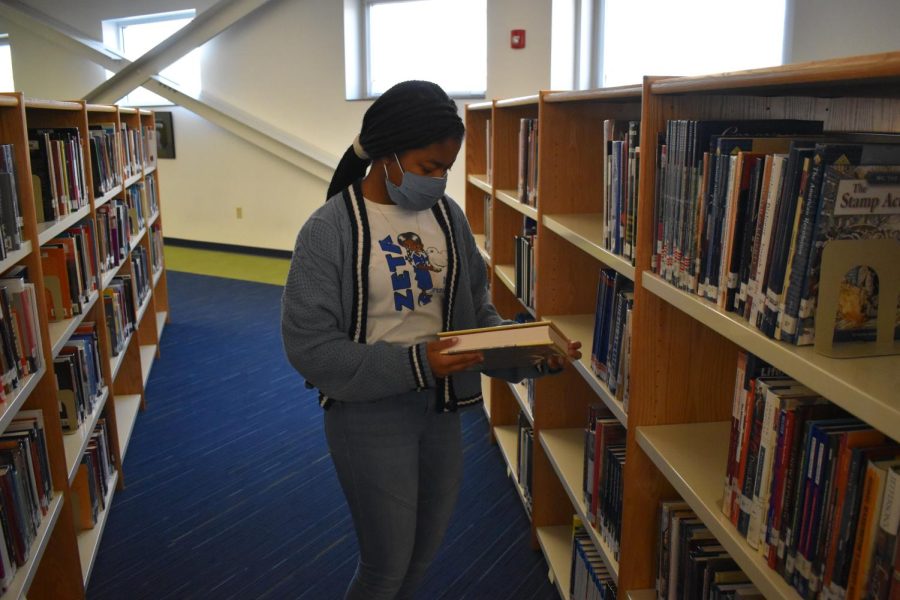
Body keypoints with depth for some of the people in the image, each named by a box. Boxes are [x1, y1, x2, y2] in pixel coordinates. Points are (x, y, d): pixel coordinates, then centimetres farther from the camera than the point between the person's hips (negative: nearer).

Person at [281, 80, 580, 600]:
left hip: (441, 406, 5)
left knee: (424, 555, 22)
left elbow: (477, 308, 5)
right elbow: (310, 347, -18)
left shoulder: (447, 215, -1)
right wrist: (412, 365, -27)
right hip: (369, 414, -5)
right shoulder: (329, 231, -16)